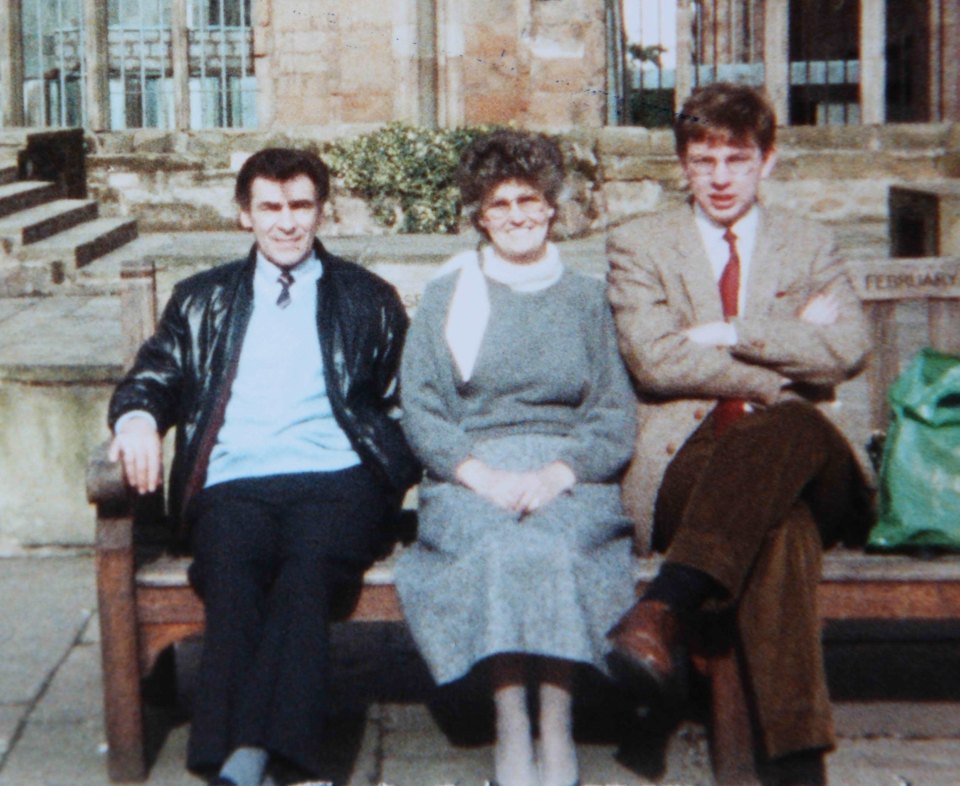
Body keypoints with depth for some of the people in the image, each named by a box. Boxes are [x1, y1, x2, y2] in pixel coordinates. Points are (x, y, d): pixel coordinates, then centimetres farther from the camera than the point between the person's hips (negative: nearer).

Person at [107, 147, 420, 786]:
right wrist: (138, 417, -6)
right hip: (232, 486, 1)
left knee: (308, 562, -35)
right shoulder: (202, 300, 25)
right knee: (232, 566, -34)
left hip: (337, 481, -1)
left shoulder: (369, 299, 21)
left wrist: (394, 472, -4)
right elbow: (153, 377, 19)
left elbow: (404, 402, 16)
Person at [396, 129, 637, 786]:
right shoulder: (446, 296, 16)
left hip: (568, 477, 0)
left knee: (556, 546, -34)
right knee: (498, 546, -34)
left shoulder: (586, 300, 18)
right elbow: (420, 411, 6)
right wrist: (482, 473, -12)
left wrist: (557, 473, -11)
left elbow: (616, 416, 8)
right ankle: (510, 732, -28)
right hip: (471, 476, 0)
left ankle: (558, 731, -26)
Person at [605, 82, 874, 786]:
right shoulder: (639, 244, 15)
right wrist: (787, 362, -5)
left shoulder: (810, 246, 20)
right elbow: (654, 360, -4)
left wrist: (728, 335, -5)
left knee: (789, 426, -39)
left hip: (800, 460, 1)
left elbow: (849, 350, 0)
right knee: (780, 519, -37)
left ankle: (667, 608, -49)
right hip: (686, 460, -1)